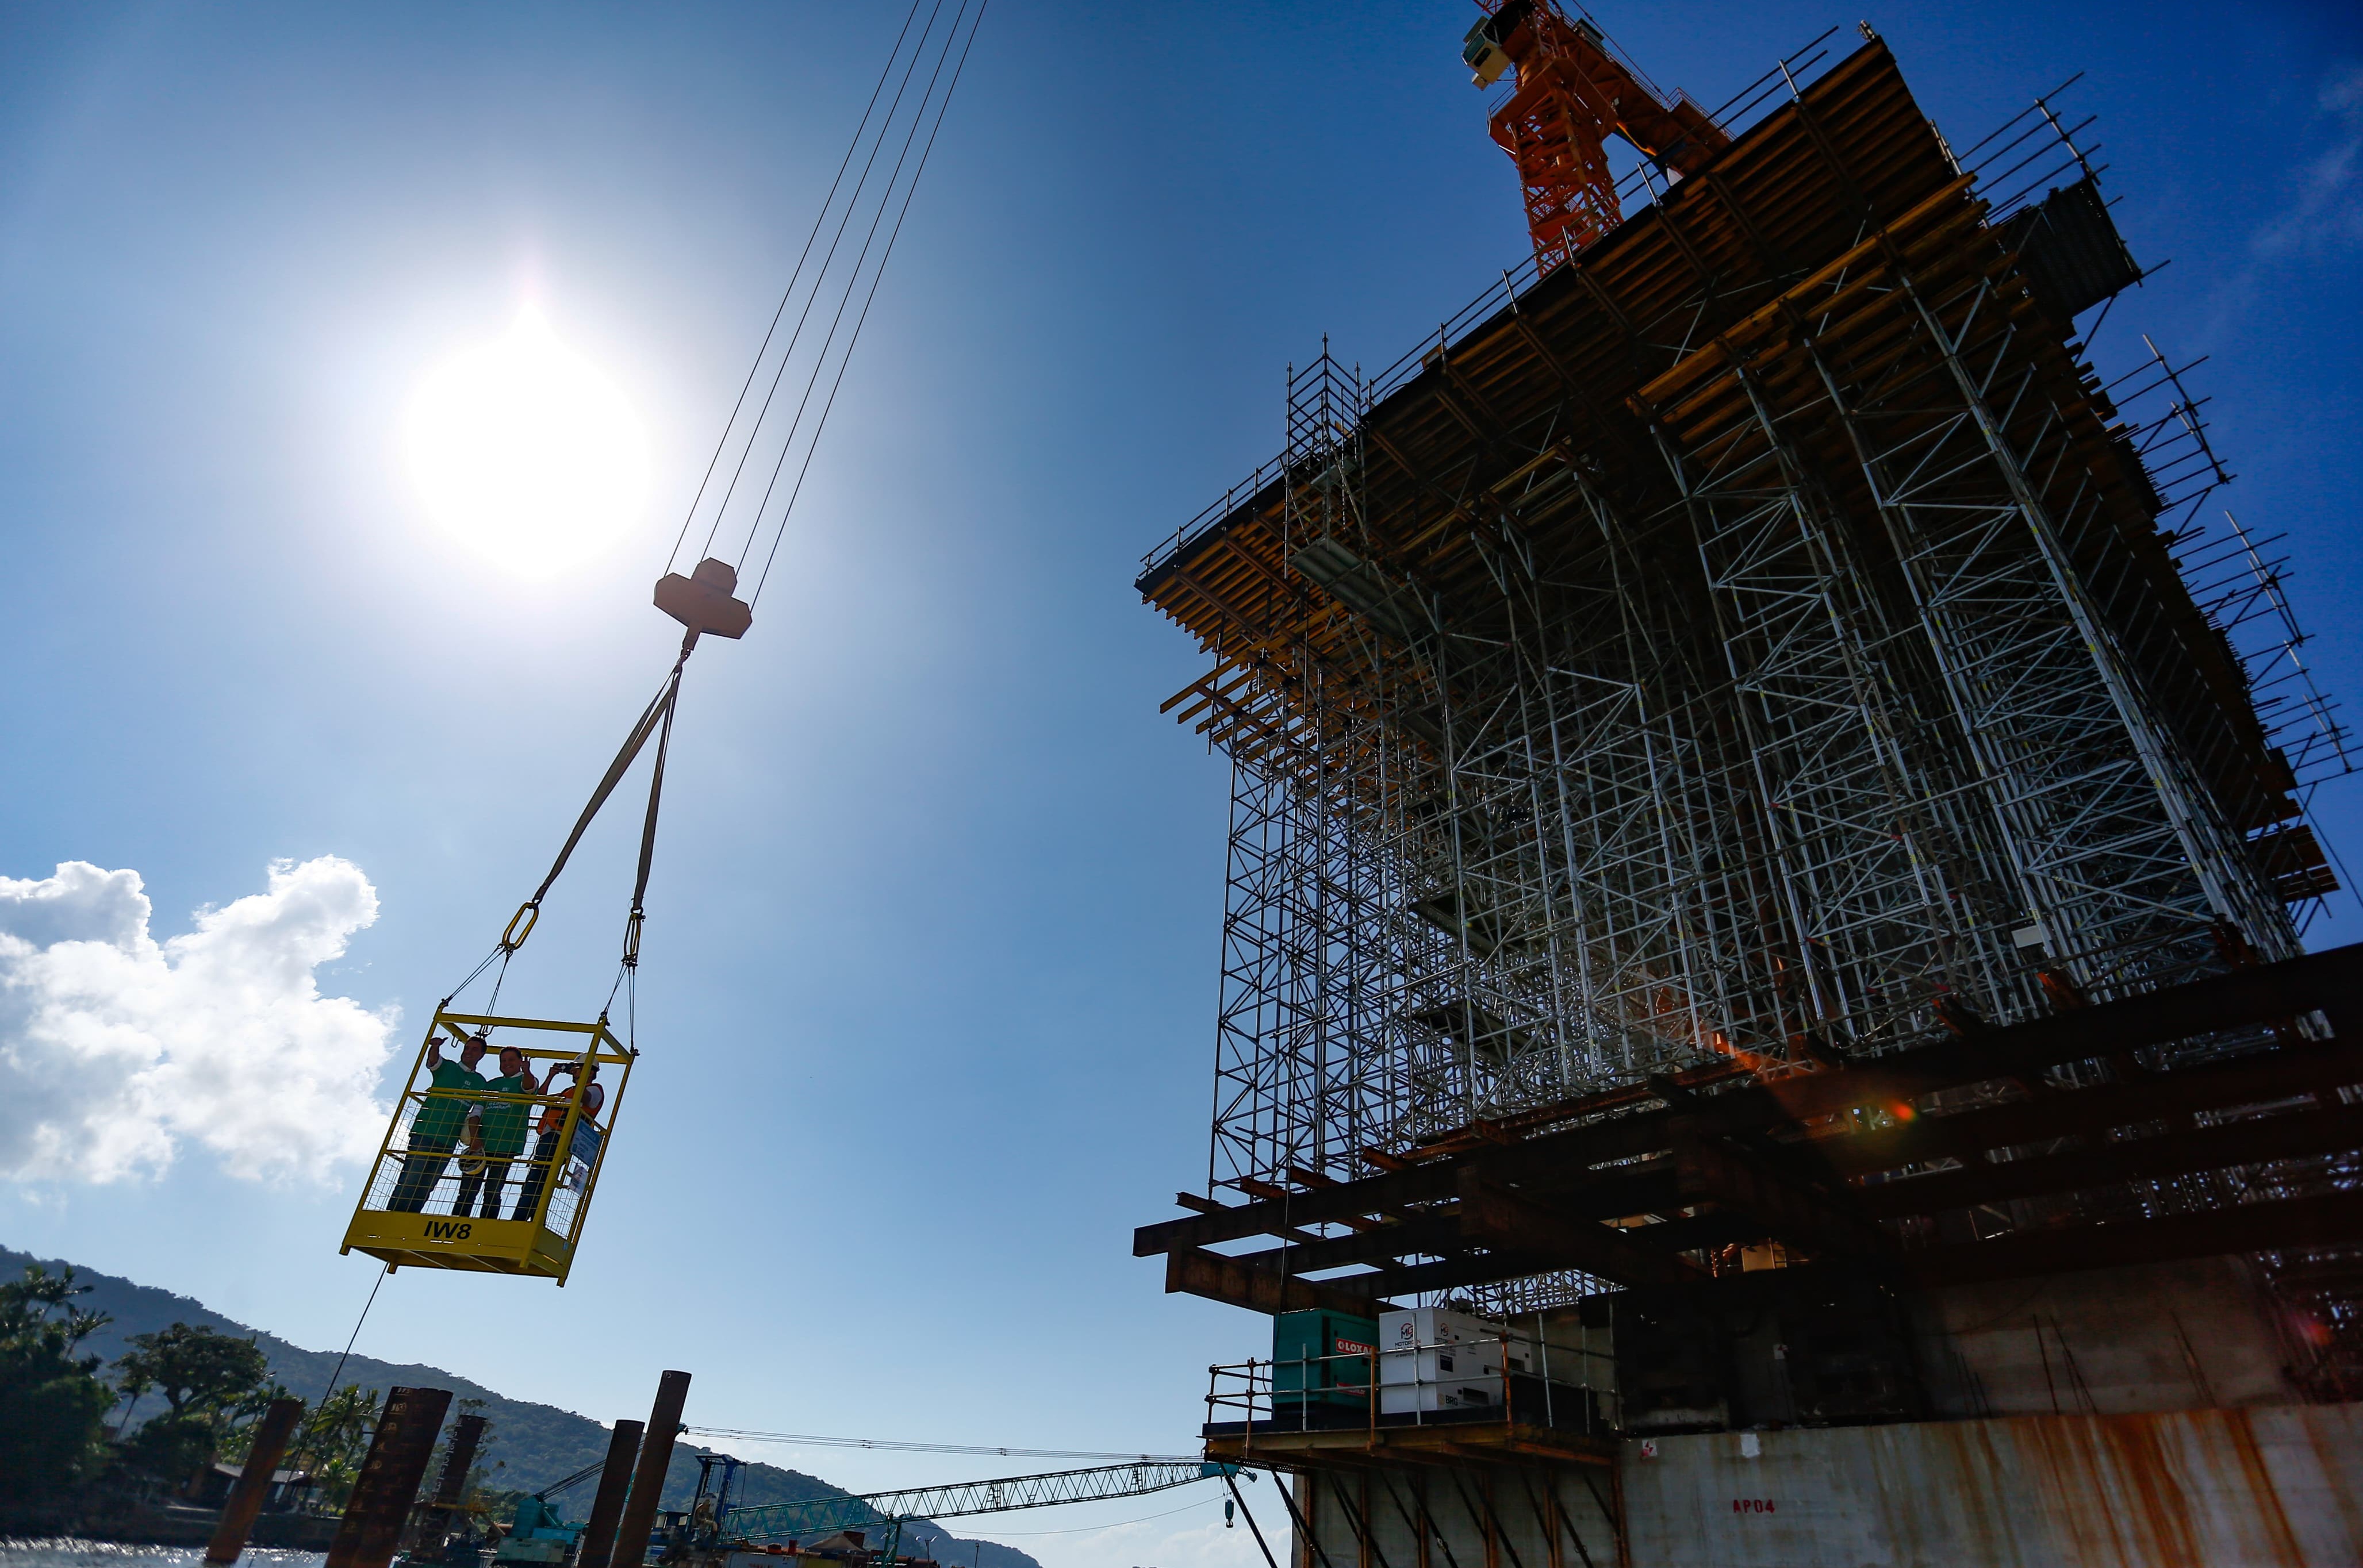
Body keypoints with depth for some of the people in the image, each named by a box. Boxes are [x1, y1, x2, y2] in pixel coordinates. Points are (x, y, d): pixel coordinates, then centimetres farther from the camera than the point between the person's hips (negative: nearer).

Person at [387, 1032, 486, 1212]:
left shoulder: (480, 1082, 14)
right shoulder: (447, 1067, 5)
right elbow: (433, 1061, -17)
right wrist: (435, 1047, -38)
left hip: (448, 1141, 4)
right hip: (425, 1132, -4)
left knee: (426, 1187, 6)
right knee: (409, 1180, -10)